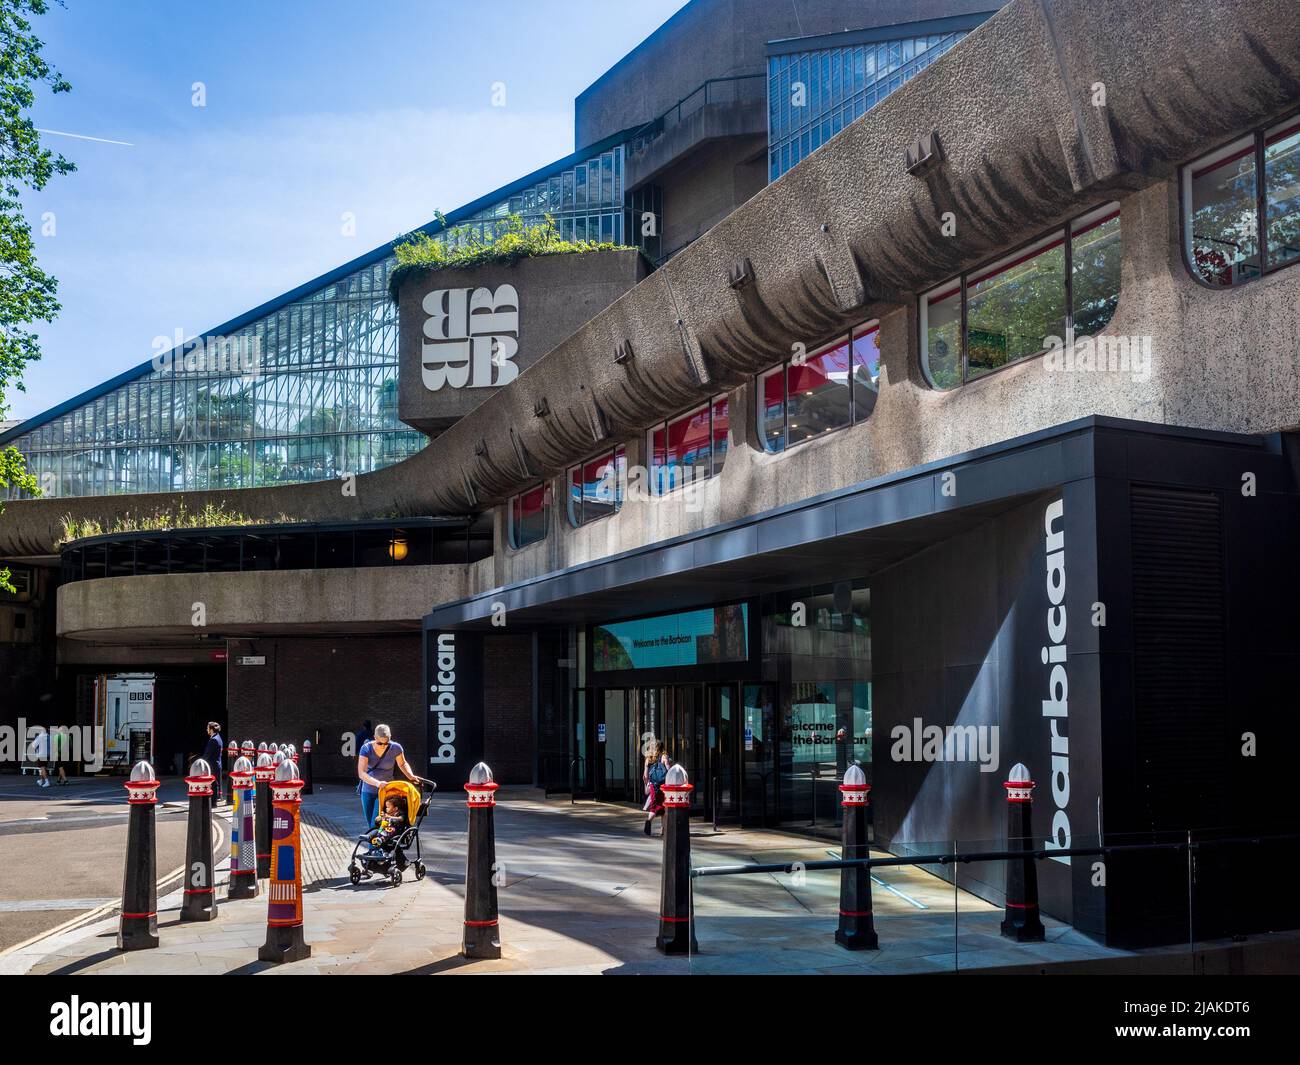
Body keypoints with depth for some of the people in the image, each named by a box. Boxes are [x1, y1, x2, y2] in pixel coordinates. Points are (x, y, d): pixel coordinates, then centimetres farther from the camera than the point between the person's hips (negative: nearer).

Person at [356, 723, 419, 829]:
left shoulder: (395, 748, -13)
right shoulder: (366, 749, -15)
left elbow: (402, 764, 8)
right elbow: (361, 773, -25)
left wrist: (411, 776, -10)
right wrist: (377, 783, -40)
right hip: (367, 791, 2)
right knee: (370, 825, 11)